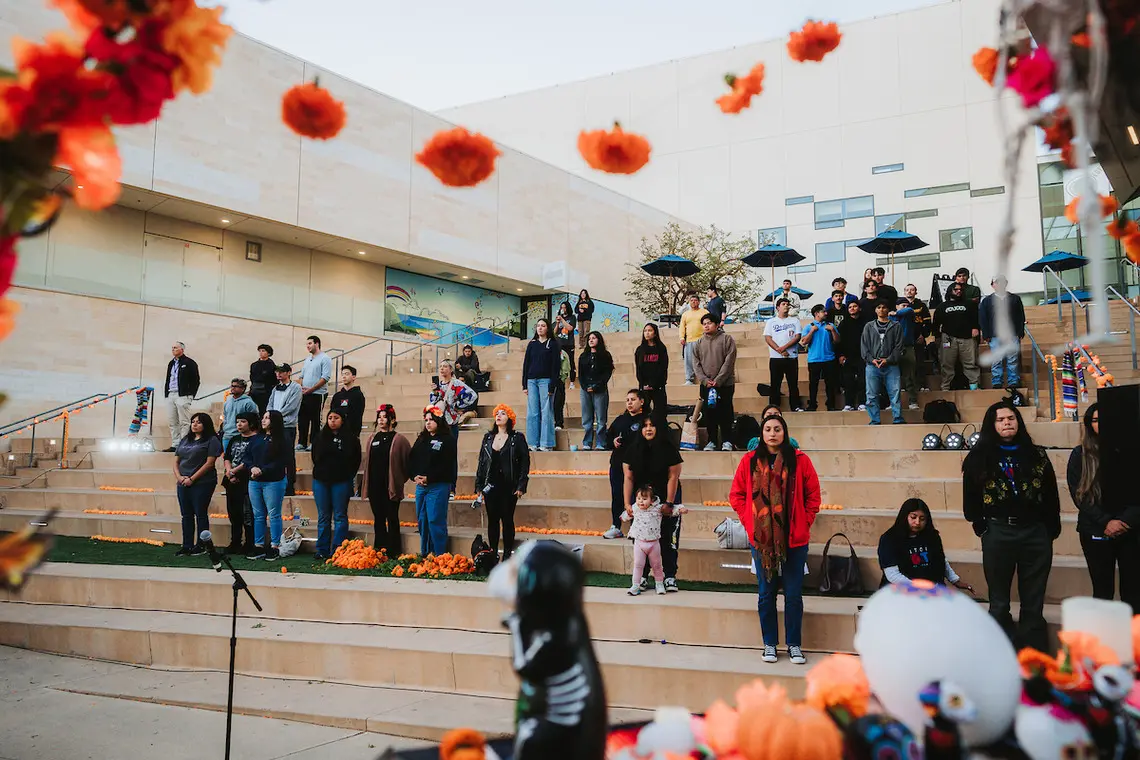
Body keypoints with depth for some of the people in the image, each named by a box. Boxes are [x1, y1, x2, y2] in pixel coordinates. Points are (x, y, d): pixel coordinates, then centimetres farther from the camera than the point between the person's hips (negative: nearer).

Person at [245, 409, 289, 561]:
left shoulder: (282, 440, -5)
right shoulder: (256, 439, 15)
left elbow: (282, 461, -12)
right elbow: (247, 456, 13)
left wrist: (262, 470, -17)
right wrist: (252, 468, -8)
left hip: (273, 482, -6)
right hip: (254, 482, 6)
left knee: (274, 515, -1)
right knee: (258, 515, 9)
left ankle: (274, 548, 4)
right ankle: (259, 547, 15)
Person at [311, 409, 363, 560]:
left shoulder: (351, 438, 0)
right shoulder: (320, 437, 9)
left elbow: (356, 460, 2)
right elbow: (315, 457, 15)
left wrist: (349, 476, -1)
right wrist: (321, 471, 6)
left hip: (341, 482, -3)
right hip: (321, 481, 4)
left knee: (340, 516, 0)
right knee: (323, 517, 9)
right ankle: (322, 551, 14)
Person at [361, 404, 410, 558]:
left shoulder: (398, 440, -5)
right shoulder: (373, 438, 12)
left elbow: (408, 461, -3)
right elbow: (367, 462, 16)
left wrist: (401, 479, 0)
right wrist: (366, 485, 13)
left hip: (391, 486, -5)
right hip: (375, 486, 5)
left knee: (392, 519, 0)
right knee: (378, 519, 11)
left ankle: (393, 553, 5)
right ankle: (379, 550, 17)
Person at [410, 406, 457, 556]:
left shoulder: (447, 440, -4)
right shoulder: (421, 439, 16)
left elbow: (446, 465, -12)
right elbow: (411, 459, 11)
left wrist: (428, 478, -15)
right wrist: (415, 476, -6)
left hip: (438, 486, -7)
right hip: (420, 486, 7)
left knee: (435, 520, -7)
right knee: (422, 520, 10)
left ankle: (439, 555, -1)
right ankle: (424, 554, 20)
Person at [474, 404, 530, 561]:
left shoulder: (517, 437, -2)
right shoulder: (488, 437, 11)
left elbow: (525, 462, -3)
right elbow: (481, 462, 12)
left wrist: (521, 486, -9)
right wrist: (479, 486, 7)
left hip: (509, 487, -4)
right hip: (491, 486, 4)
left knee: (507, 520, 0)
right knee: (492, 520, 6)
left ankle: (507, 555, 9)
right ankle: (493, 554, 14)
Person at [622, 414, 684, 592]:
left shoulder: (669, 449, -8)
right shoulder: (633, 449, -2)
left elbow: (673, 477, -11)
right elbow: (628, 478, -4)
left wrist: (669, 503, -16)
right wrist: (627, 504, -10)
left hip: (666, 500, -2)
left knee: (668, 540, -3)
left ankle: (670, 577, 3)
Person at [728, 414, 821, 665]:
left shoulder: (799, 460, -2)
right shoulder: (749, 461, 1)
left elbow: (813, 495, 3)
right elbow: (736, 495, 7)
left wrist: (804, 523, -3)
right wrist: (749, 521, -1)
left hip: (794, 539, -1)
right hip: (760, 539, 1)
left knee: (793, 594, 5)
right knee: (766, 593, 9)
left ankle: (794, 645, 18)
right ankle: (769, 644, 21)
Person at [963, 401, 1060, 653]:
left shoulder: (1037, 455, 7)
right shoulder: (980, 458, 2)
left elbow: (1051, 496, 7)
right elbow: (970, 496, 2)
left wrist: (1051, 529, 1)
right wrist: (981, 525, -2)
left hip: (1036, 533, 1)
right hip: (998, 534, -1)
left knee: (1033, 601, 7)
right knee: (999, 601, 8)